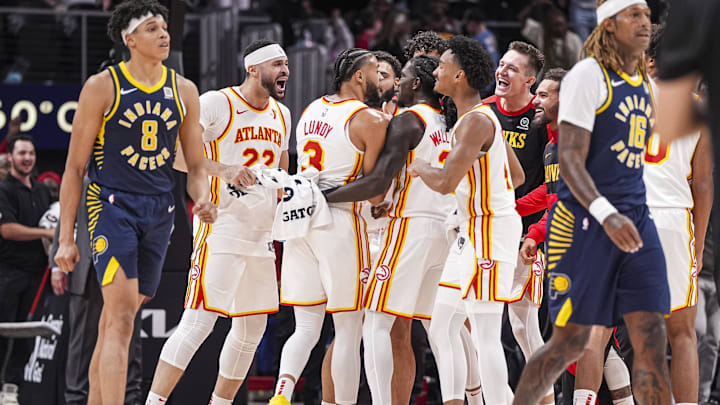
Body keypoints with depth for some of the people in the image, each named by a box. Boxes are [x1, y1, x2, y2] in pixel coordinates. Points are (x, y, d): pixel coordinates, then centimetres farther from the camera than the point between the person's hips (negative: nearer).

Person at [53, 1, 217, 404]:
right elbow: (75, 166, -1)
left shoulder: (183, 91, 9)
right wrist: (66, 237, -5)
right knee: (121, 319, -18)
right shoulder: (103, 87, -4)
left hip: (160, 211, 5)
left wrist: (203, 199, -9)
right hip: (113, 204, -5)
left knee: (117, 322, 12)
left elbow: (196, 166, 14)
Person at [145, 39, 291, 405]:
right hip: (220, 232, -8)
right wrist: (223, 169, -29)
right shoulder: (216, 103, -9)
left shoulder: (281, 115, 15)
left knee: (252, 328, 12)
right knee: (199, 322, -16)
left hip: (260, 236, 8)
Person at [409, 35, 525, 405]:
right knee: (441, 328, 12)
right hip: (470, 233, 11)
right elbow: (517, 176, 22)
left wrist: (420, 167, -6)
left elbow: (446, 183, -26)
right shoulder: (484, 117, 14)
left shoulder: (476, 121, -17)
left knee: (485, 337, -10)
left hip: (490, 231, -11)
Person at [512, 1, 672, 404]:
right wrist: (606, 215, -30)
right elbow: (570, 160, -17)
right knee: (570, 342, -2)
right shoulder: (588, 76, -9)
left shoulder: (644, 84, 15)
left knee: (652, 339, -5)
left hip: (635, 222, 6)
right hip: (583, 220, -6)